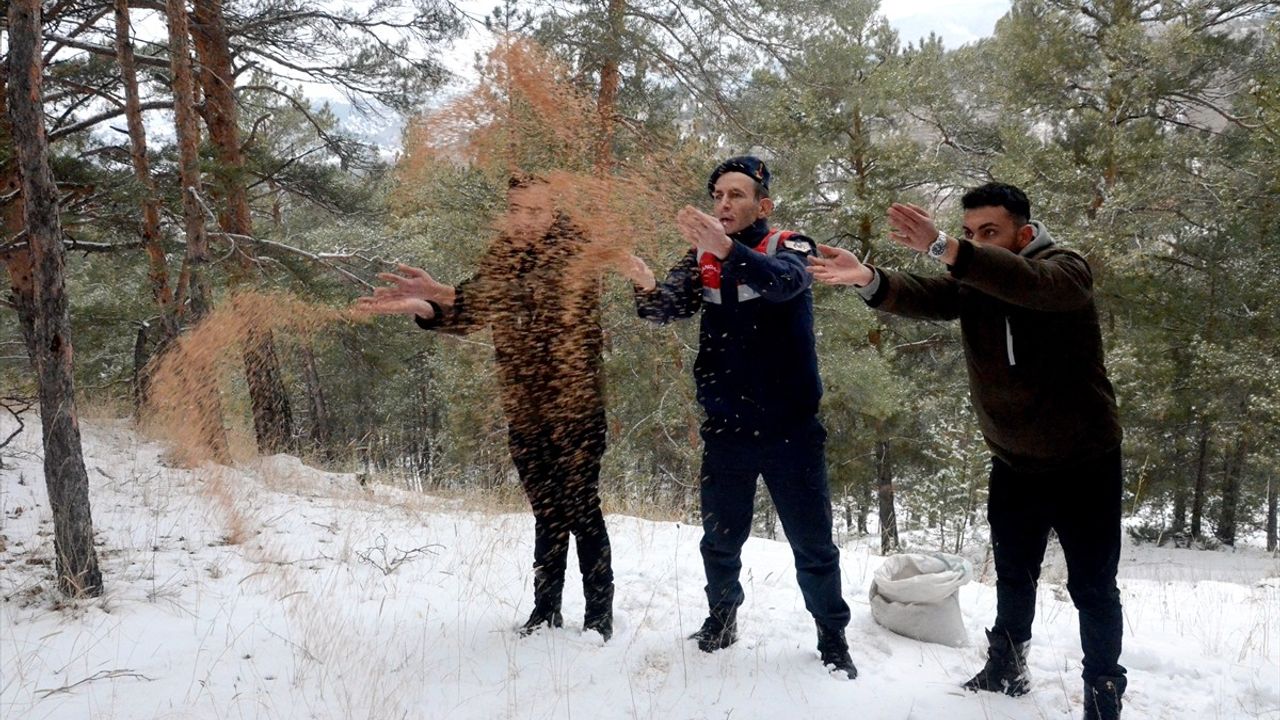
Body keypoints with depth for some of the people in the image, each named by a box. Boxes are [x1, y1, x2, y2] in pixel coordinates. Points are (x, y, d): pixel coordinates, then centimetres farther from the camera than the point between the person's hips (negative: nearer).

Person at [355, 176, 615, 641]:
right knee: (547, 513, 15)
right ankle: (546, 611, 25)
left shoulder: (574, 249, -12)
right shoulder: (503, 254, 10)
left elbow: (534, 294, -29)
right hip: (524, 410, 6)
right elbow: (474, 311, 14)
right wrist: (424, 307, -7)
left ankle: (599, 616, 9)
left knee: (582, 511, -2)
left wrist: (446, 294, -36)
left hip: (574, 405, -6)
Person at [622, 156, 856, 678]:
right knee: (720, 539, 16)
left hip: (790, 428, -3)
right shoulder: (701, 258, 3)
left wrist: (728, 250, -47)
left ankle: (833, 639, 24)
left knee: (813, 545, 5)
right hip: (725, 428, 3)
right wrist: (648, 290, -37)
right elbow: (670, 306, -13)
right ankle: (721, 620, 40)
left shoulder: (790, 249, -6)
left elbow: (782, 281, -29)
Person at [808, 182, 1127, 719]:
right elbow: (919, 296, -22)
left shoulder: (1066, 270, -16)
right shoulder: (970, 282, -2)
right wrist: (868, 280, -45)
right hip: (1013, 463, 5)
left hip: (1083, 462, -5)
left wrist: (941, 249, -52)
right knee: (1013, 578, 19)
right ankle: (1006, 670, 37)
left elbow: (1029, 284, -40)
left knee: (1091, 586, 3)